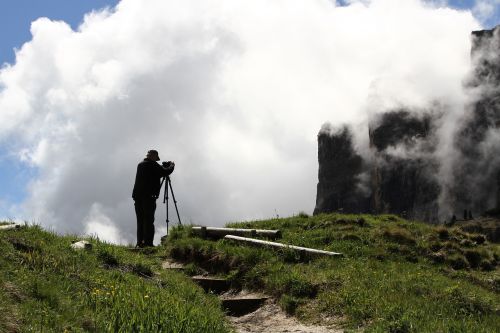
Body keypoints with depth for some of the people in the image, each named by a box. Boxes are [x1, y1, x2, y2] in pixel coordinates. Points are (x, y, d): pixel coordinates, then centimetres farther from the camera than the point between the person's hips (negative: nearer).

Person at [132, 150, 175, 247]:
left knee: (140, 221, 9)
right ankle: (148, 242, -10)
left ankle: (140, 242, 6)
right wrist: (171, 165, 9)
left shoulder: (140, 165, 18)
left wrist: (163, 166, 26)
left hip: (137, 196, 7)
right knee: (149, 221, -6)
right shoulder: (153, 165, -6)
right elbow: (165, 172, -11)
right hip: (148, 196, -7)